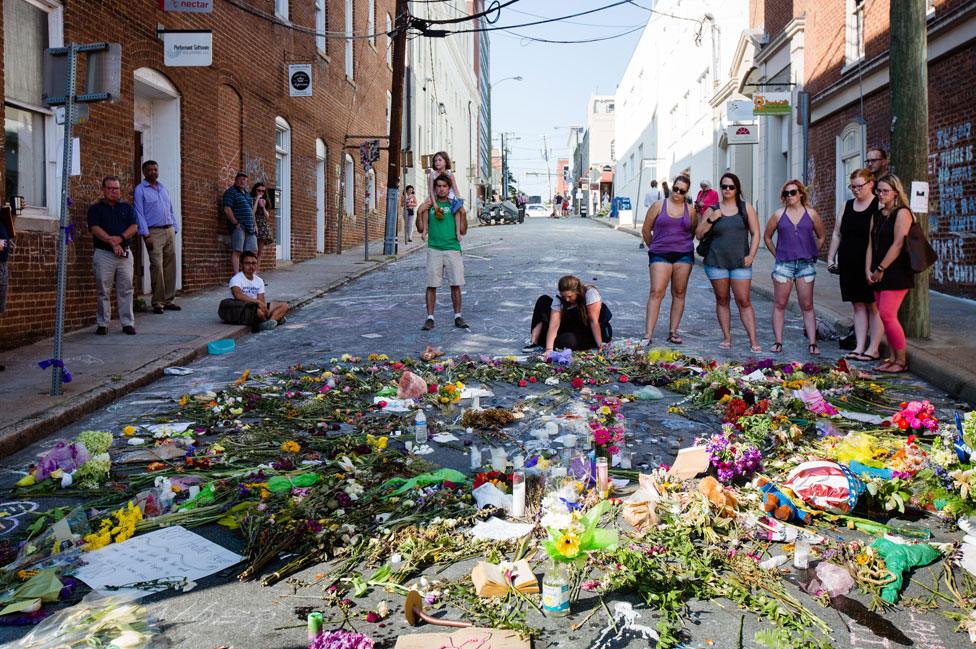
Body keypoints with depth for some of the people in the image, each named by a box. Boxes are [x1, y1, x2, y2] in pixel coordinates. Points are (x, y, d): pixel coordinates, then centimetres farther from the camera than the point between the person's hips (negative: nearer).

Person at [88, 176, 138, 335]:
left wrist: (120, 238, -14)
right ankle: (102, 324, 6)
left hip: (125, 253, 2)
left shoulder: (127, 207, 15)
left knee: (126, 290, 1)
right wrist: (112, 242, -17)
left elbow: (134, 227, 3)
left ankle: (128, 323, 5)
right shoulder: (95, 208, 8)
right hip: (103, 254, -2)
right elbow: (95, 229, -6)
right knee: (103, 291, 0)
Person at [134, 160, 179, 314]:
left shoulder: (163, 188, 18)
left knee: (170, 266, 4)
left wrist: (175, 229, 12)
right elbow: (139, 214, -5)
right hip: (154, 232, -6)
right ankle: (157, 303, -7)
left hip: (169, 231, 6)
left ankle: (168, 300, 10)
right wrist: (146, 235, -12)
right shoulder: (140, 190, 1)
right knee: (157, 266, -12)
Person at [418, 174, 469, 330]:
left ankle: (458, 317, 11)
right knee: (431, 285, -1)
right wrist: (419, 213, -5)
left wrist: (463, 214, -5)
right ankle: (430, 318, 5)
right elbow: (421, 229, 7)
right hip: (434, 249, 0)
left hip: (452, 248, 0)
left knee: (456, 285, 1)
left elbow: (463, 231, 7)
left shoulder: (454, 205, 9)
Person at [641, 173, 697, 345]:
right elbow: (646, 230, 8)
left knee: (679, 293, 4)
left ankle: (673, 332, 11)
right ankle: (648, 334, -15)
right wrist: (653, 247, 14)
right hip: (660, 255, -3)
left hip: (684, 255, 3)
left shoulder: (690, 210, 8)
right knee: (656, 292, -12)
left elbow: (694, 232, 19)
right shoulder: (658, 205, 3)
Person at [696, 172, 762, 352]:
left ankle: (753, 341, -5)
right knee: (722, 300, 6)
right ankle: (726, 337, 14)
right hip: (716, 262, 1)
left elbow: (755, 233, 7)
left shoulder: (746, 208, 8)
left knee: (744, 301, -5)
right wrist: (710, 220, -8)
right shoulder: (712, 210, 9)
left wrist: (751, 256, -5)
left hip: (740, 263, -1)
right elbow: (699, 234, 8)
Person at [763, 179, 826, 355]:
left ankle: (812, 343, 5)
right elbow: (767, 237, 13)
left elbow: (821, 236, 15)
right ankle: (778, 341, 8)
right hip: (783, 264, 0)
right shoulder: (778, 215, 3)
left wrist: (811, 254, 10)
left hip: (806, 264, 0)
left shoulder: (811, 214, 4)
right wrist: (777, 254, 8)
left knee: (807, 306, 3)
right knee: (779, 304, 2)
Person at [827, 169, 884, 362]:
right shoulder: (847, 206, 13)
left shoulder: (879, 206, -6)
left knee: (873, 306, 0)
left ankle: (873, 349, 5)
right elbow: (837, 234, 17)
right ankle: (859, 347, 14)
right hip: (849, 265, 6)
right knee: (858, 306, 10)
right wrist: (831, 257, 11)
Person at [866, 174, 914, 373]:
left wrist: (881, 269, -14)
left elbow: (898, 244, -15)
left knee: (887, 315, -13)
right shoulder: (877, 216, 16)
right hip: (879, 275, 8)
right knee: (885, 316, 7)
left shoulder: (902, 213, -7)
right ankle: (893, 358, 14)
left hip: (896, 273, -8)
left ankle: (902, 360, -3)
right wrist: (868, 270, 1)